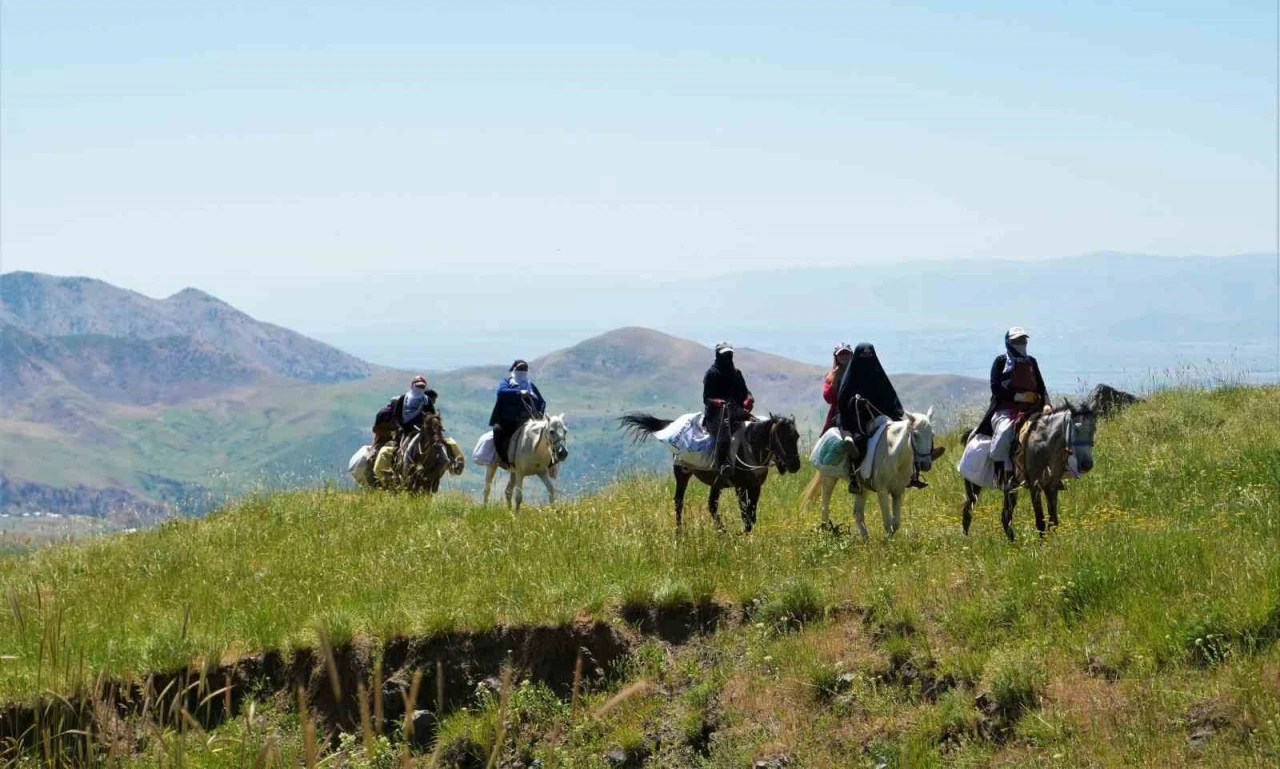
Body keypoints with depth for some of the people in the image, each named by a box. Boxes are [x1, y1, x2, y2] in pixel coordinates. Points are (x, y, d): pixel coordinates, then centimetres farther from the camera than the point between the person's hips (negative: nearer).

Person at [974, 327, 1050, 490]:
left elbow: (1041, 387, 16)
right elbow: (996, 388, -7)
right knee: (1004, 432, -34)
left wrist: (1046, 404, -4)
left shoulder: (1031, 362, 18)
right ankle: (1003, 476, -32)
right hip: (1005, 409, -5)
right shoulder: (1001, 362, 3)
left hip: (1030, 409, 5)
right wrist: (1017, 396, -18)